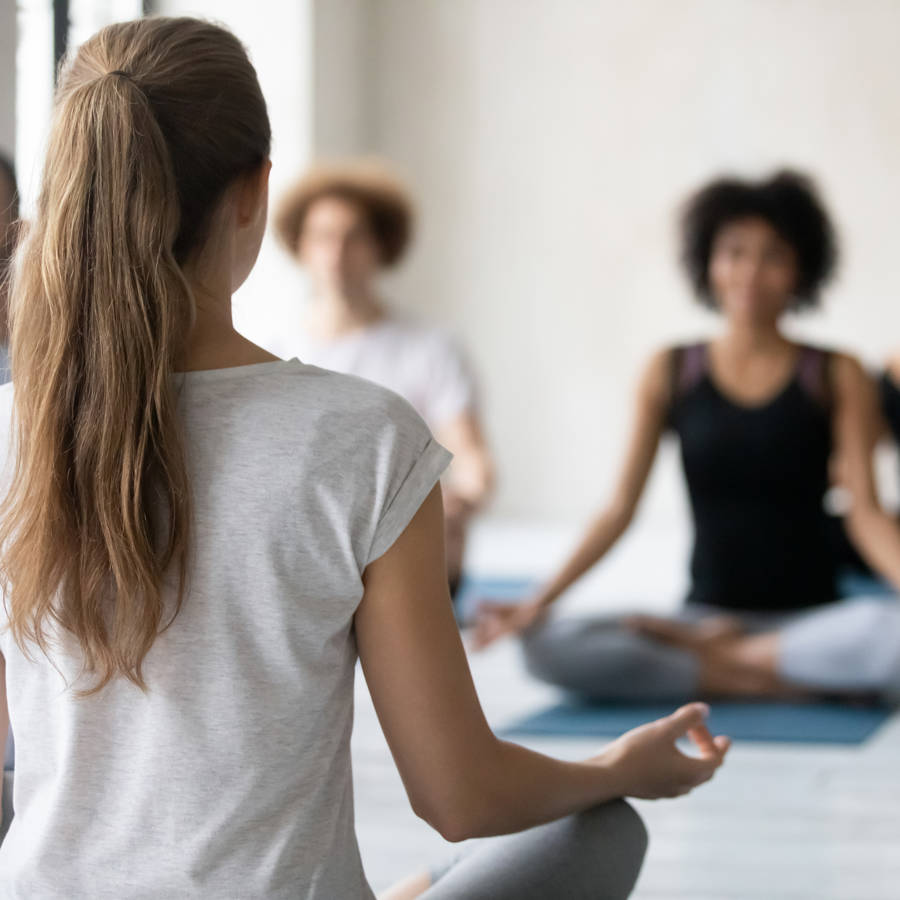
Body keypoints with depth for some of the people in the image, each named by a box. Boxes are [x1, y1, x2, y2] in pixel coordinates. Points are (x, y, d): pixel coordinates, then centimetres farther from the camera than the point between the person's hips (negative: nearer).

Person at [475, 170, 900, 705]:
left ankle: (712, 655, -14)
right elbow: (621, 509, 4)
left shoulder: (836, 376, 4)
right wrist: (540, 601, -8)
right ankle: (776, 686, -20)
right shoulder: (671, 374, 6)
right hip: (707, 615, 1)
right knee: (550, 648, -26)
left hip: (811, 619, -1)